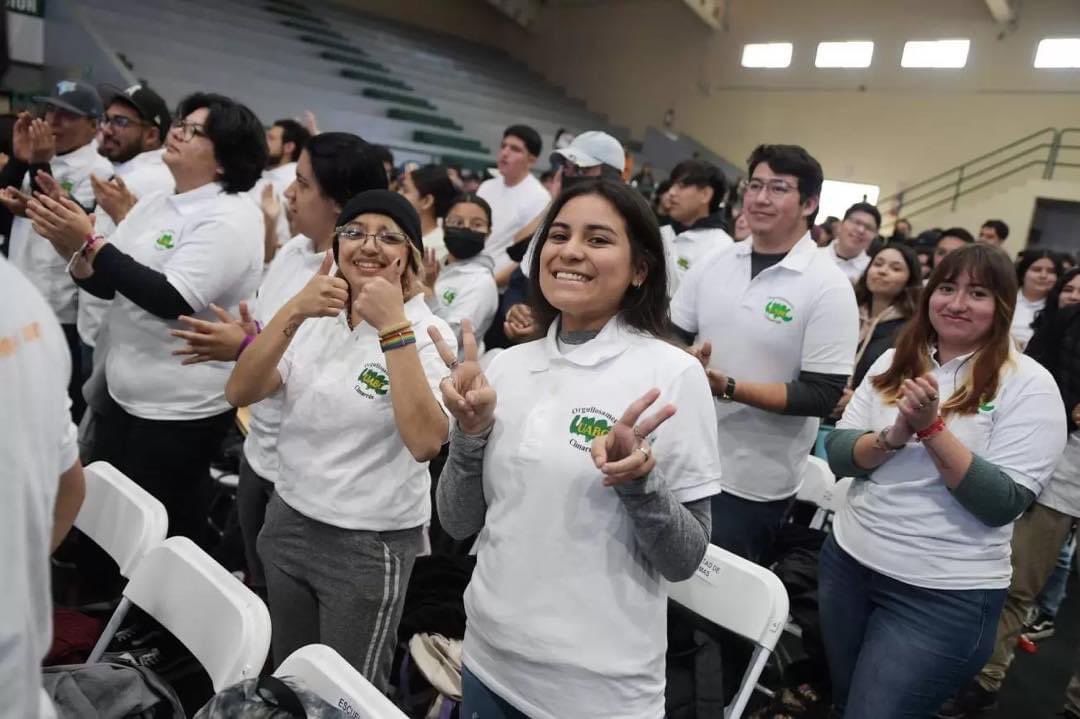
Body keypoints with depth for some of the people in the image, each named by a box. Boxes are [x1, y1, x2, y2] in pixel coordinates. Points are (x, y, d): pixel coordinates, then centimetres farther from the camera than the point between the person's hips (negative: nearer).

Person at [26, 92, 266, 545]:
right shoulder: (156, 203, 9)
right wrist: (68, 245, -9)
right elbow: (105, 284, 10)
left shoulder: (230, 218, -16)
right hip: (122, 392, 8)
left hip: (179, 410, -8)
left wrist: (89, 242, -24)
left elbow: (174, 301, -25)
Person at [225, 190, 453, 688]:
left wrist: (394, 327, -31)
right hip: (288, 521, 5)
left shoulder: (427, 333, -15)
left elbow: (425, 442, -29)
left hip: (370, 544, -5)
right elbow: (239, 393, -9)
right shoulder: (314, 316, 1)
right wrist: (293, 312, -22)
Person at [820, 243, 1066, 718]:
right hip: (847, 561, 5)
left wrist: (931, 427, -25)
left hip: (944, 594, -4)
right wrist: (895, 434, -20)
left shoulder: (1029, 384, -9)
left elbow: (1003, 504, -17)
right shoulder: (894, 362, 3)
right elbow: (837, 456, -2)